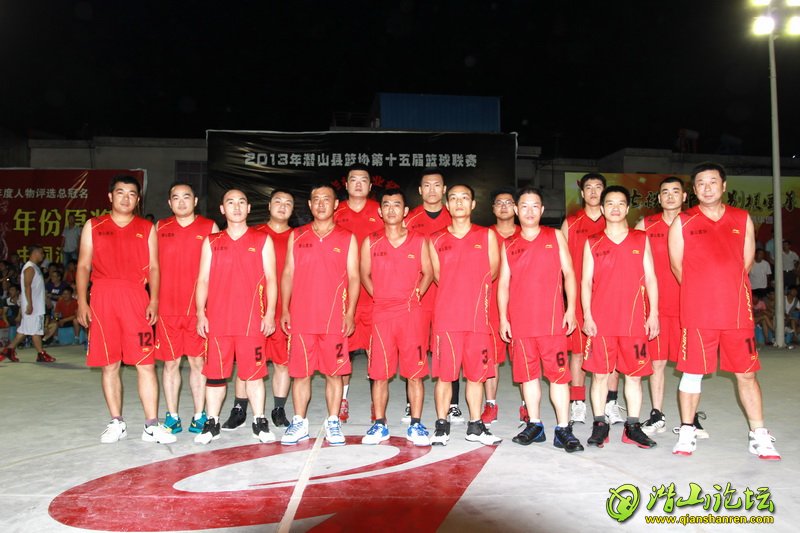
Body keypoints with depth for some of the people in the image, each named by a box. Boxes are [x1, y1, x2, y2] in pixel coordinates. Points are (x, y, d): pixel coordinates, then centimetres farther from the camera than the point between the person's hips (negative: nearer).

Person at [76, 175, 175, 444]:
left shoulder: (147, 228, 11)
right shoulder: (94, 226, 12)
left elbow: (153, 267, 7)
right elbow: (83, 266, 9)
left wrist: (153, 301, -5)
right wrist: (82, 302, -1)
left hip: (136, 299, -1)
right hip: (102, 298, 1)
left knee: (146, 364, -4)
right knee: (109, 364, 6)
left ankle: (151, 425, 2)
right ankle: (116, 423, 18)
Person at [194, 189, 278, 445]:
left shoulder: (262, 240, 7)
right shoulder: (211, 242, 12)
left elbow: (270, 279, 4)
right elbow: (203, 280, 10)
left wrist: (270, 313, -4)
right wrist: (200, 314, 1)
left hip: (252, 319, -1)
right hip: (217, 319, 2)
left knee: (254, 372, 3)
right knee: (215, 373, 6)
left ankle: (259, 422, 13)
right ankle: (211, 423, 18)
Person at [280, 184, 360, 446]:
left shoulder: (347, 238, 5)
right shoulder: (296, 236, 9)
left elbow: (353, 278, 2)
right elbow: (287, 274, 10)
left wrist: (350, 313, -7)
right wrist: (284, 310, 3)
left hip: (335, 320, -1)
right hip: (301, 318, 1)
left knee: (334, 373, 4)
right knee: (300, 372, 6)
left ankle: (333, 423, 17)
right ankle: (299, 423, 18)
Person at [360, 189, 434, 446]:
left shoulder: (419, 241, 4)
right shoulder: (370, 242, 5)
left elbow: (428, 273, 11)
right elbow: (364, 274, 13)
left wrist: (415, 295, 2)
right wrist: (379, 296, 5)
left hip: (411, 312, 0)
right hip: (381, 313, 1)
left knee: (415, 373, 2)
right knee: (379, 373, 5)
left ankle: (416, 425, 13)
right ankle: (379, 425, 17)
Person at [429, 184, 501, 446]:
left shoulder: (487, 236, 5)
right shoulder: (436, 240, 6)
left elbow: (492, 272, 9)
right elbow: (438, 277, 13)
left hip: (478, 316, 1)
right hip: (446, 317, 0)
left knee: (476, 373, 7)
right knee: (444, 373, 1)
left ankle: (475, 427, 19)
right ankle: (441, 426, 13)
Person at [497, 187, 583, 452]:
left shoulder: (555, 236, 8)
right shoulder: (509, 245, 11)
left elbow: (569, 273, 5)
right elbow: (503, 283, 9)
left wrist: (571, 308, -4)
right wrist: (503, 318, 2)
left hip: (552, 319, -2)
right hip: (519, 321, 2)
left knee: (558, 373, -2)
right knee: (527, 373, 7)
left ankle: (563, 430, 3)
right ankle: (534, 425, 18)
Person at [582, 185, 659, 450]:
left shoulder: (641, 239, 9)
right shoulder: (592, 243, 7)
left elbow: (650, 278, 7)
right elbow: (586, 282, 4)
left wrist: (653, 314, 0)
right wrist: (587, 316, -4)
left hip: (635, 319, 1)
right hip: (600, 320, -1)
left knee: (634, 374, 6)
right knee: (600, 374, 3)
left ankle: (632, 427, 16)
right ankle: (600, 424, 13)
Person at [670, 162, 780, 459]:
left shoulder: (743, 220, 9)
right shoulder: (682, 222, 2)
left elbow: (746, 263, 12)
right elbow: (677, 266, 3)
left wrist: (725, 290, 12)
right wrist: (700, 293, 8)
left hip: (738, 311, 2)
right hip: (697, 313, -2)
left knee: (746, 374, 7)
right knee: (692, 372, 4)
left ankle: (759, 435, 19)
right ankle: (687, 432, 17)